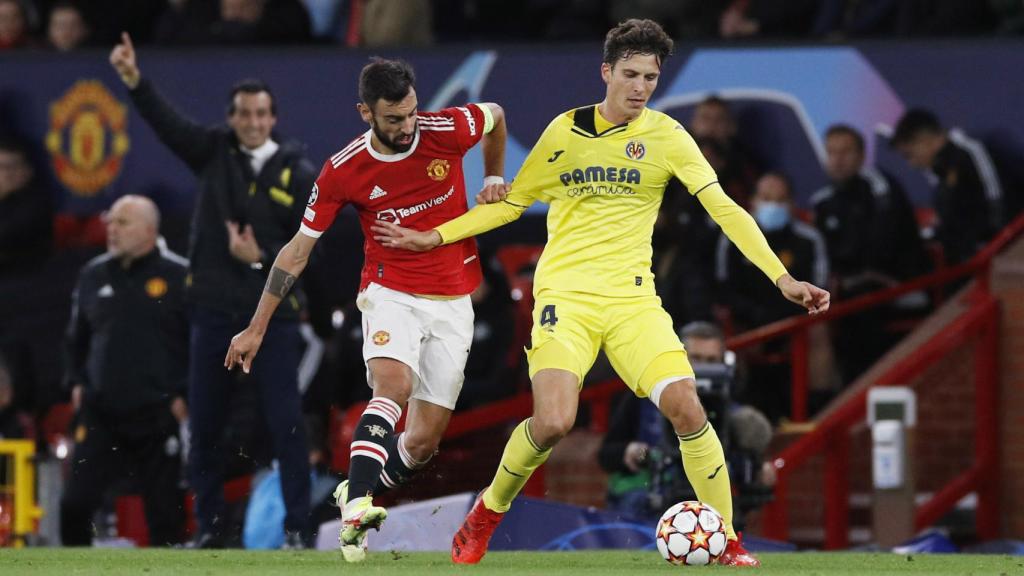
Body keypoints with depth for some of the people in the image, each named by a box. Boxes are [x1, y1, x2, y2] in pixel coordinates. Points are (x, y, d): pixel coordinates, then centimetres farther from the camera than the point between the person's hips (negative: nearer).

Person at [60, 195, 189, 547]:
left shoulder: (178, 276, -3)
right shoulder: (93, 275, 11)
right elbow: (76, 337, 23)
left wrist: (185, 395, -8)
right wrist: (76, 382, 10)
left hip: (159, 414, -3)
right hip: (100, 412, 3)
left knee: (165, 507, 2)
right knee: (75, 503, -6)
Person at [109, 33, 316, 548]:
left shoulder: (298, 174, -1)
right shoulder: (215, 152, 4)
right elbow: (168, 122, -9)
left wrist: (262, 258, -17)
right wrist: (135, 81, -25)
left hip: (273, 311, -3)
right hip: (215, 310, 3)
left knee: (285, 422, -7)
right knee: (204, 424, 6)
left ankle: (297, 527, -2)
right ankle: (209, 527, 15)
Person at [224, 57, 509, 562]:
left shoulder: (448, 131, -11)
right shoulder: (343, 171, -11)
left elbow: (495, 116, 14)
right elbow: (297, 250, -1)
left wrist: (493, 178, 9)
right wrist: (256, 329, 1)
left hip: (453, 302, 2)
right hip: (391, 293, -2)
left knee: (422, 442, -2)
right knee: (394, 384, -33)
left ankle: (356, 494, 24)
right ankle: (357, 505, -42)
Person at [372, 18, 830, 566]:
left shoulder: (664, 135, 1)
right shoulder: (565, 131, 4)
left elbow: (722, 207, -5)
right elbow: (512, 203, 16)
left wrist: (782, 278, -14)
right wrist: (434, 237, 11)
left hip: (632, 297, 1)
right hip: (565, 294, -1)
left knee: (685, 407, -19)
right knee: (553, 421, -21)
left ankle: (727, 541, -4)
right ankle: (487, 511, 7)